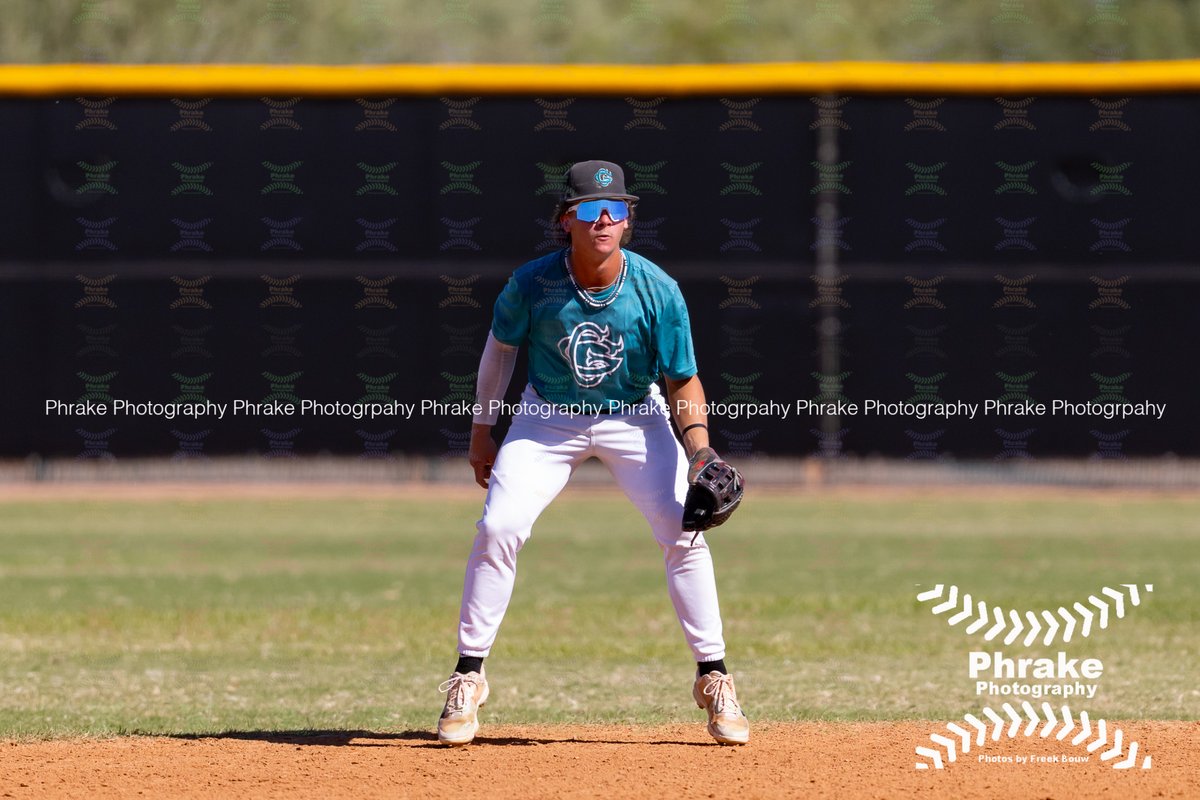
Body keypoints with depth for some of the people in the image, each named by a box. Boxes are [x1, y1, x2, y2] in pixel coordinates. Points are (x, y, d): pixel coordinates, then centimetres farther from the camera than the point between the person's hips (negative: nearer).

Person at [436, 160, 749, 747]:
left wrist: (698, 447, -30)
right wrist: (482, 431, 4)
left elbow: (682, 382, -13)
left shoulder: (657, 291, -22)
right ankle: (468, 676, -4)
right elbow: (500, 347, -1)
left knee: (683, 534, -13)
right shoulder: (533, 284, -21)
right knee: (499, 527, -16)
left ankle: (713, 679, 1)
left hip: (634, 417, 0)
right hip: (548, 418, 0)